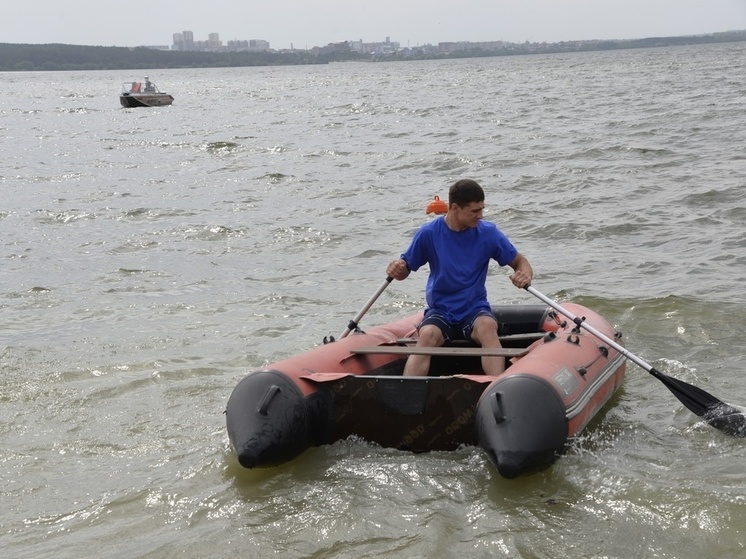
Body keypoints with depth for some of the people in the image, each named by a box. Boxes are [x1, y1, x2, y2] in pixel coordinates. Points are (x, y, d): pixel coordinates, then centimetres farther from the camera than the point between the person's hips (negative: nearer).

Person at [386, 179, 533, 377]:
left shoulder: (488, 233, -3)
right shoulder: (429, 233, -5)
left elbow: (520, 261, 7)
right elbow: (405, 270, 5)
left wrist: (525, 275, -17)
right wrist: (396, 269, -20)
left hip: (475, 309, 0)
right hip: (440, 311, 0)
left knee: (487, 326, -34)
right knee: (427, 335, -32)